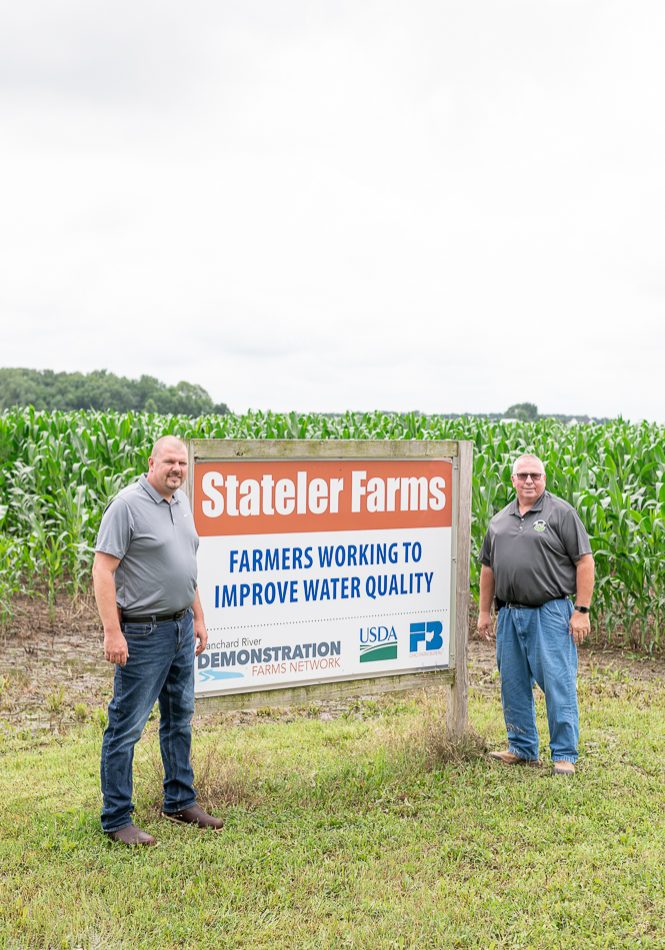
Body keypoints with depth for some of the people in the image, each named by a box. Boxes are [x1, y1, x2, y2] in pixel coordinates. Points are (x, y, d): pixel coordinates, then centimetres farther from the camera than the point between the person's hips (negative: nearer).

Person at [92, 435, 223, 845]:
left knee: (180, 719, 18)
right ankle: (117, 819, 9)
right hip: (142, 633, -9)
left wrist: (198, 617, 18)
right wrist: (112, 632, -22)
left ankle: (181, 801, 32)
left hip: (181, 627, 9)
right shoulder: (128, 505, -14)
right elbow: (102, 571, -18)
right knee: (126, 726, -1)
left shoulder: (182, 502, 11)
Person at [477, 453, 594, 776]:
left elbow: (584, 562, -7)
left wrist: (582, 610, -11)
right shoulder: (499, 520, 14)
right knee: (513, 685, 12)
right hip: (510, 614, 6)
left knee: (558, 683, -3)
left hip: (550, 613, -6)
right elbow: (488, 567, 19)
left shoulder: (561, 513, -3)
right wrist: (484, 611, 16)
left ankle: (564, 755, 8)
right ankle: (522, 748, 26)